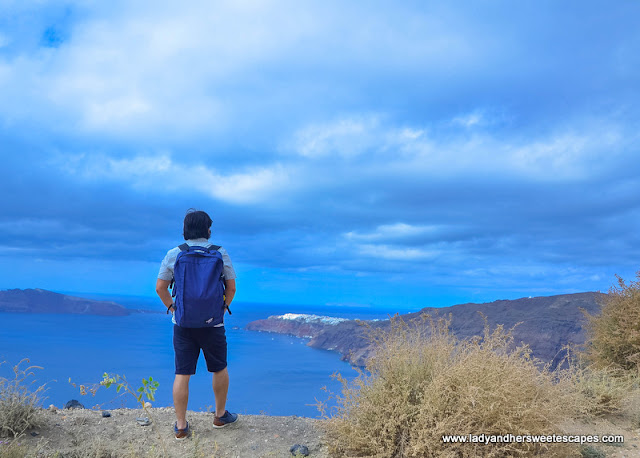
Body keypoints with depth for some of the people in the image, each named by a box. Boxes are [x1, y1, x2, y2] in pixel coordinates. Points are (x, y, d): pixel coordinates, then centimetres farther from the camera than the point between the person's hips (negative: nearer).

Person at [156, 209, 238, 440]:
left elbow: (160, 287, 1)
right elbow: (231, 287, -1)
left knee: (182, 374, 8)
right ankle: (220, 415, 32)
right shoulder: (220, 254, -4)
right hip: (212, 323, -1)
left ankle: (181, 426, 16)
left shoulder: (173, 254, -2)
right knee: (219, 369, 18)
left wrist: (171, 307, 14)